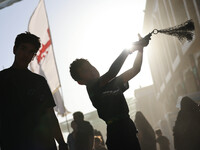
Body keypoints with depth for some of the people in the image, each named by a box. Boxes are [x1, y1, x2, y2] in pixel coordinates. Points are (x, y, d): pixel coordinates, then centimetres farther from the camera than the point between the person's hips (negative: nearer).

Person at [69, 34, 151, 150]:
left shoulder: (113, 83, 19)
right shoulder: (92, 88, -3)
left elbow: (135, 69, 19)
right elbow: (111, 73, -18)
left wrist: (140, 48, 7)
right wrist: (129, 49, -12)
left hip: (129, 128, 7)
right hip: (116, 132, -7)